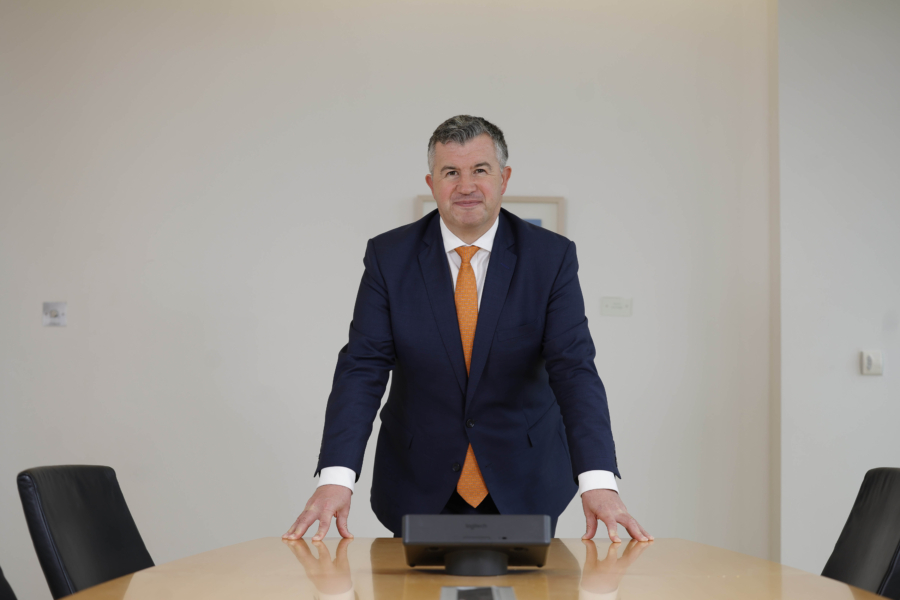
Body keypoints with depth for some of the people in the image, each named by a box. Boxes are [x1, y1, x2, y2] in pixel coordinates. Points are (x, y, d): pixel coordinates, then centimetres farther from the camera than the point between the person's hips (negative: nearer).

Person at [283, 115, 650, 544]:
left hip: (524, 488, 0)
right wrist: (335, 477, -26)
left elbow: (574, 369, -15)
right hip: (419, 490, 0)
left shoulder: (551, 257, -7)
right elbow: (363, 368, -12)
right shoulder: (389, 256, -6)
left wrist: (598, 481, -30)